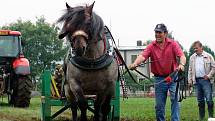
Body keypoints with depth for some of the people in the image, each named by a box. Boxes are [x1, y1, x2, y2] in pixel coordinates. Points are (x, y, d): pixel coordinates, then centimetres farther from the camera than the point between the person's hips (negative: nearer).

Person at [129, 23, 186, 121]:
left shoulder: (173, 44, -2)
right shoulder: (151, 46, 1)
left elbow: (182, 56, -16)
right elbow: (143, 56, -15)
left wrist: (181, 64, -39)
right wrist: (135, 64, -37)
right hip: (159, 79, 2)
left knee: (175, 99, -13)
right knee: (159, 105, 7)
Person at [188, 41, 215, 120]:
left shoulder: (208, 56, 3)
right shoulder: (192, 58, 14)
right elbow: (190, 70, 16)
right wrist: (190, 81, 8)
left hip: (206, 80, -4)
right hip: (197, 80, 4)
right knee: (200, 101, 6)